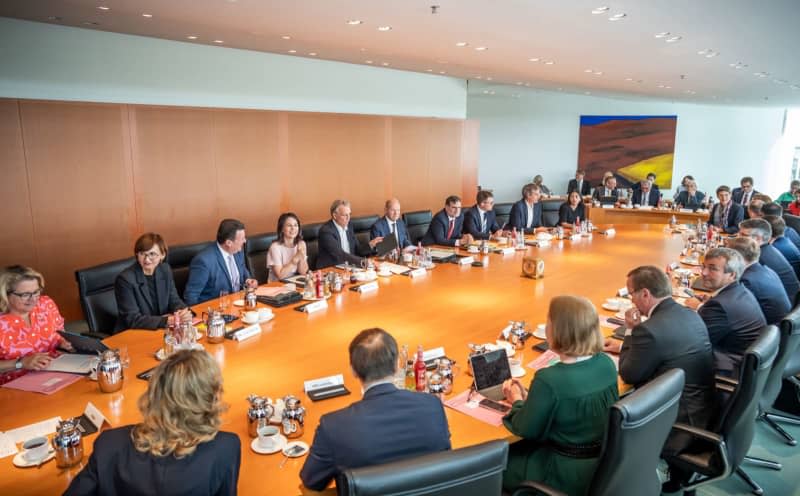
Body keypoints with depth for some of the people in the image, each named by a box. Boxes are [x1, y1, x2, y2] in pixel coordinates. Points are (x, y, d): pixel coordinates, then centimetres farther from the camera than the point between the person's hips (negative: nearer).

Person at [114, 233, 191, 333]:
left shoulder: (165, 270, 0)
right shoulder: (125, 279, -17)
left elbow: (174, 299, 7)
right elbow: (133, 320, -19)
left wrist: (184, 312, -16)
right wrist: (167, 321, -28)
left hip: (160, 331, 6)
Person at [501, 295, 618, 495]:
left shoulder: (549, 380, -30)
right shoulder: (606, 363, -7)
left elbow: (526, 430, -14)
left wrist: (517, 401, 5)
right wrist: (530, 399, 12)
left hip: (569, 474, -7)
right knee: (519, 449, 25)